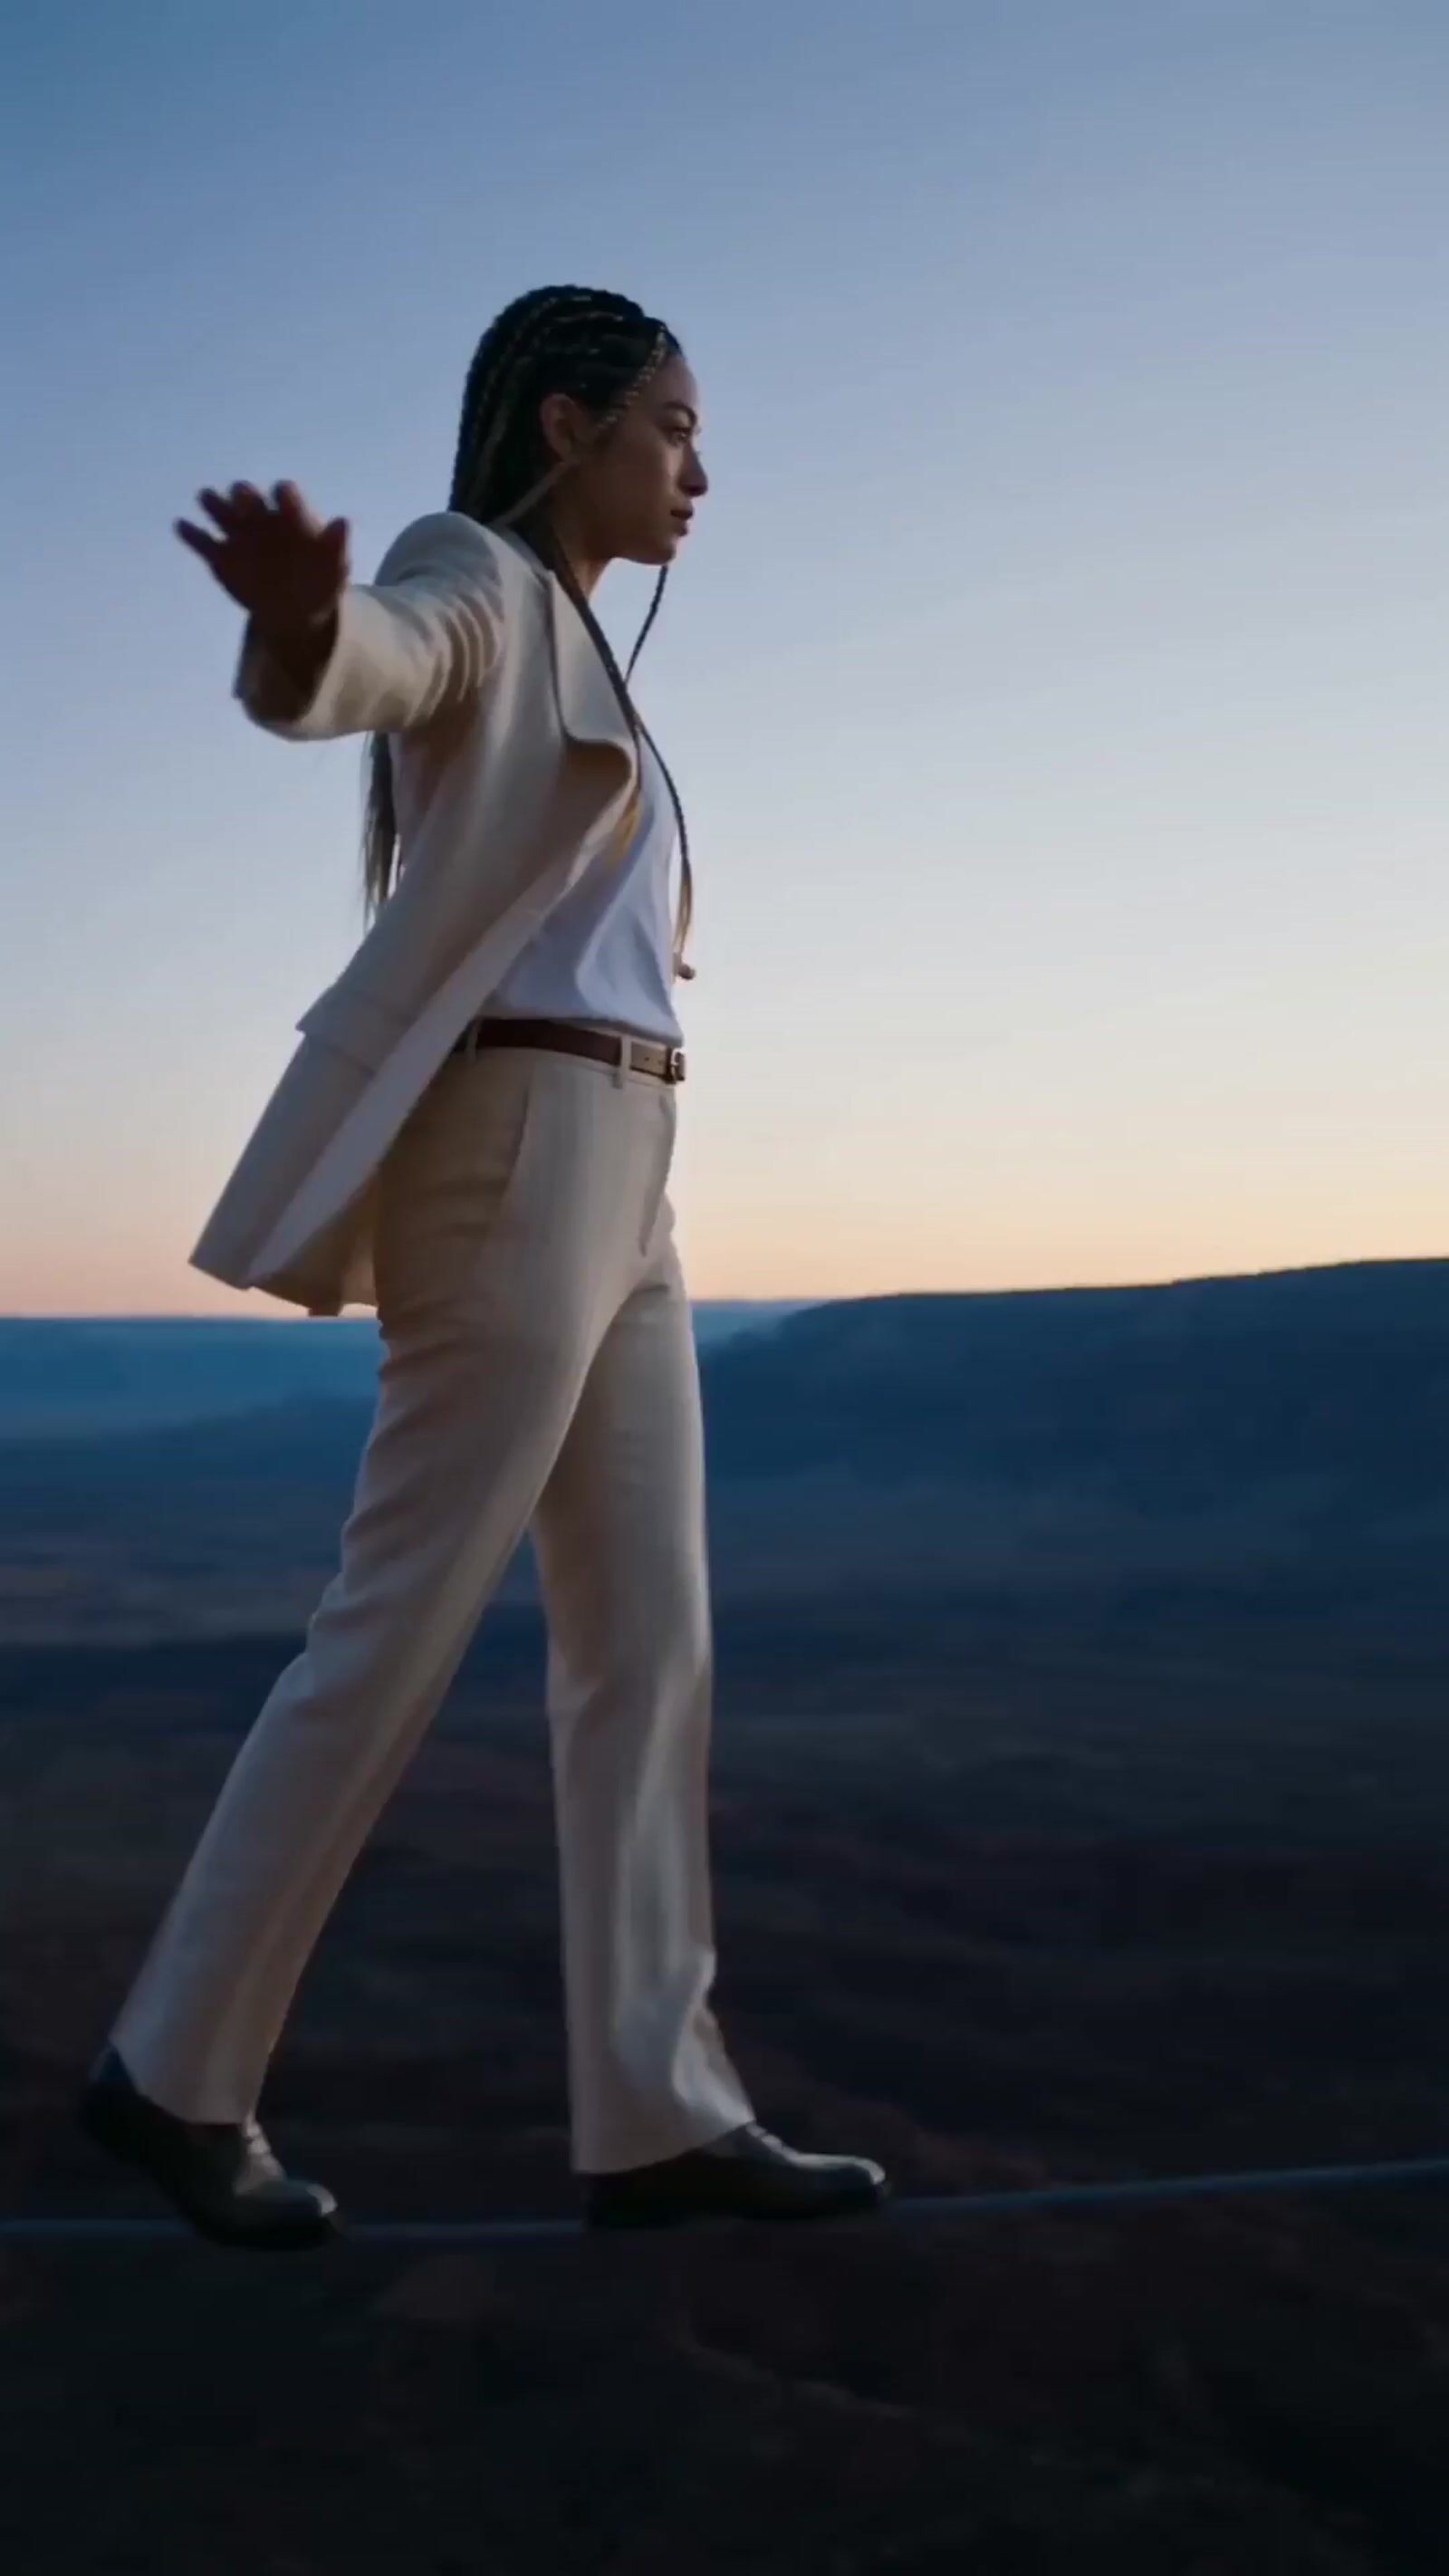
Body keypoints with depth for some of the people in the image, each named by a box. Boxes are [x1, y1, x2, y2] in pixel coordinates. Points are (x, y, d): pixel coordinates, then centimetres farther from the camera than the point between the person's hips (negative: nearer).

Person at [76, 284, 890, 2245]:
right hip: (515, 1161, -9)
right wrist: (295, 608, -50)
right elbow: (335, 678, -27)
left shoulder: (567, 661, 26)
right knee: (405, 1633, -7)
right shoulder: (465, 583, -2)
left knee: (648, 1643, 2)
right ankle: (178, 2069, 7)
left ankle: (654, 2114, 5)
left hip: (605, 1183, 9)